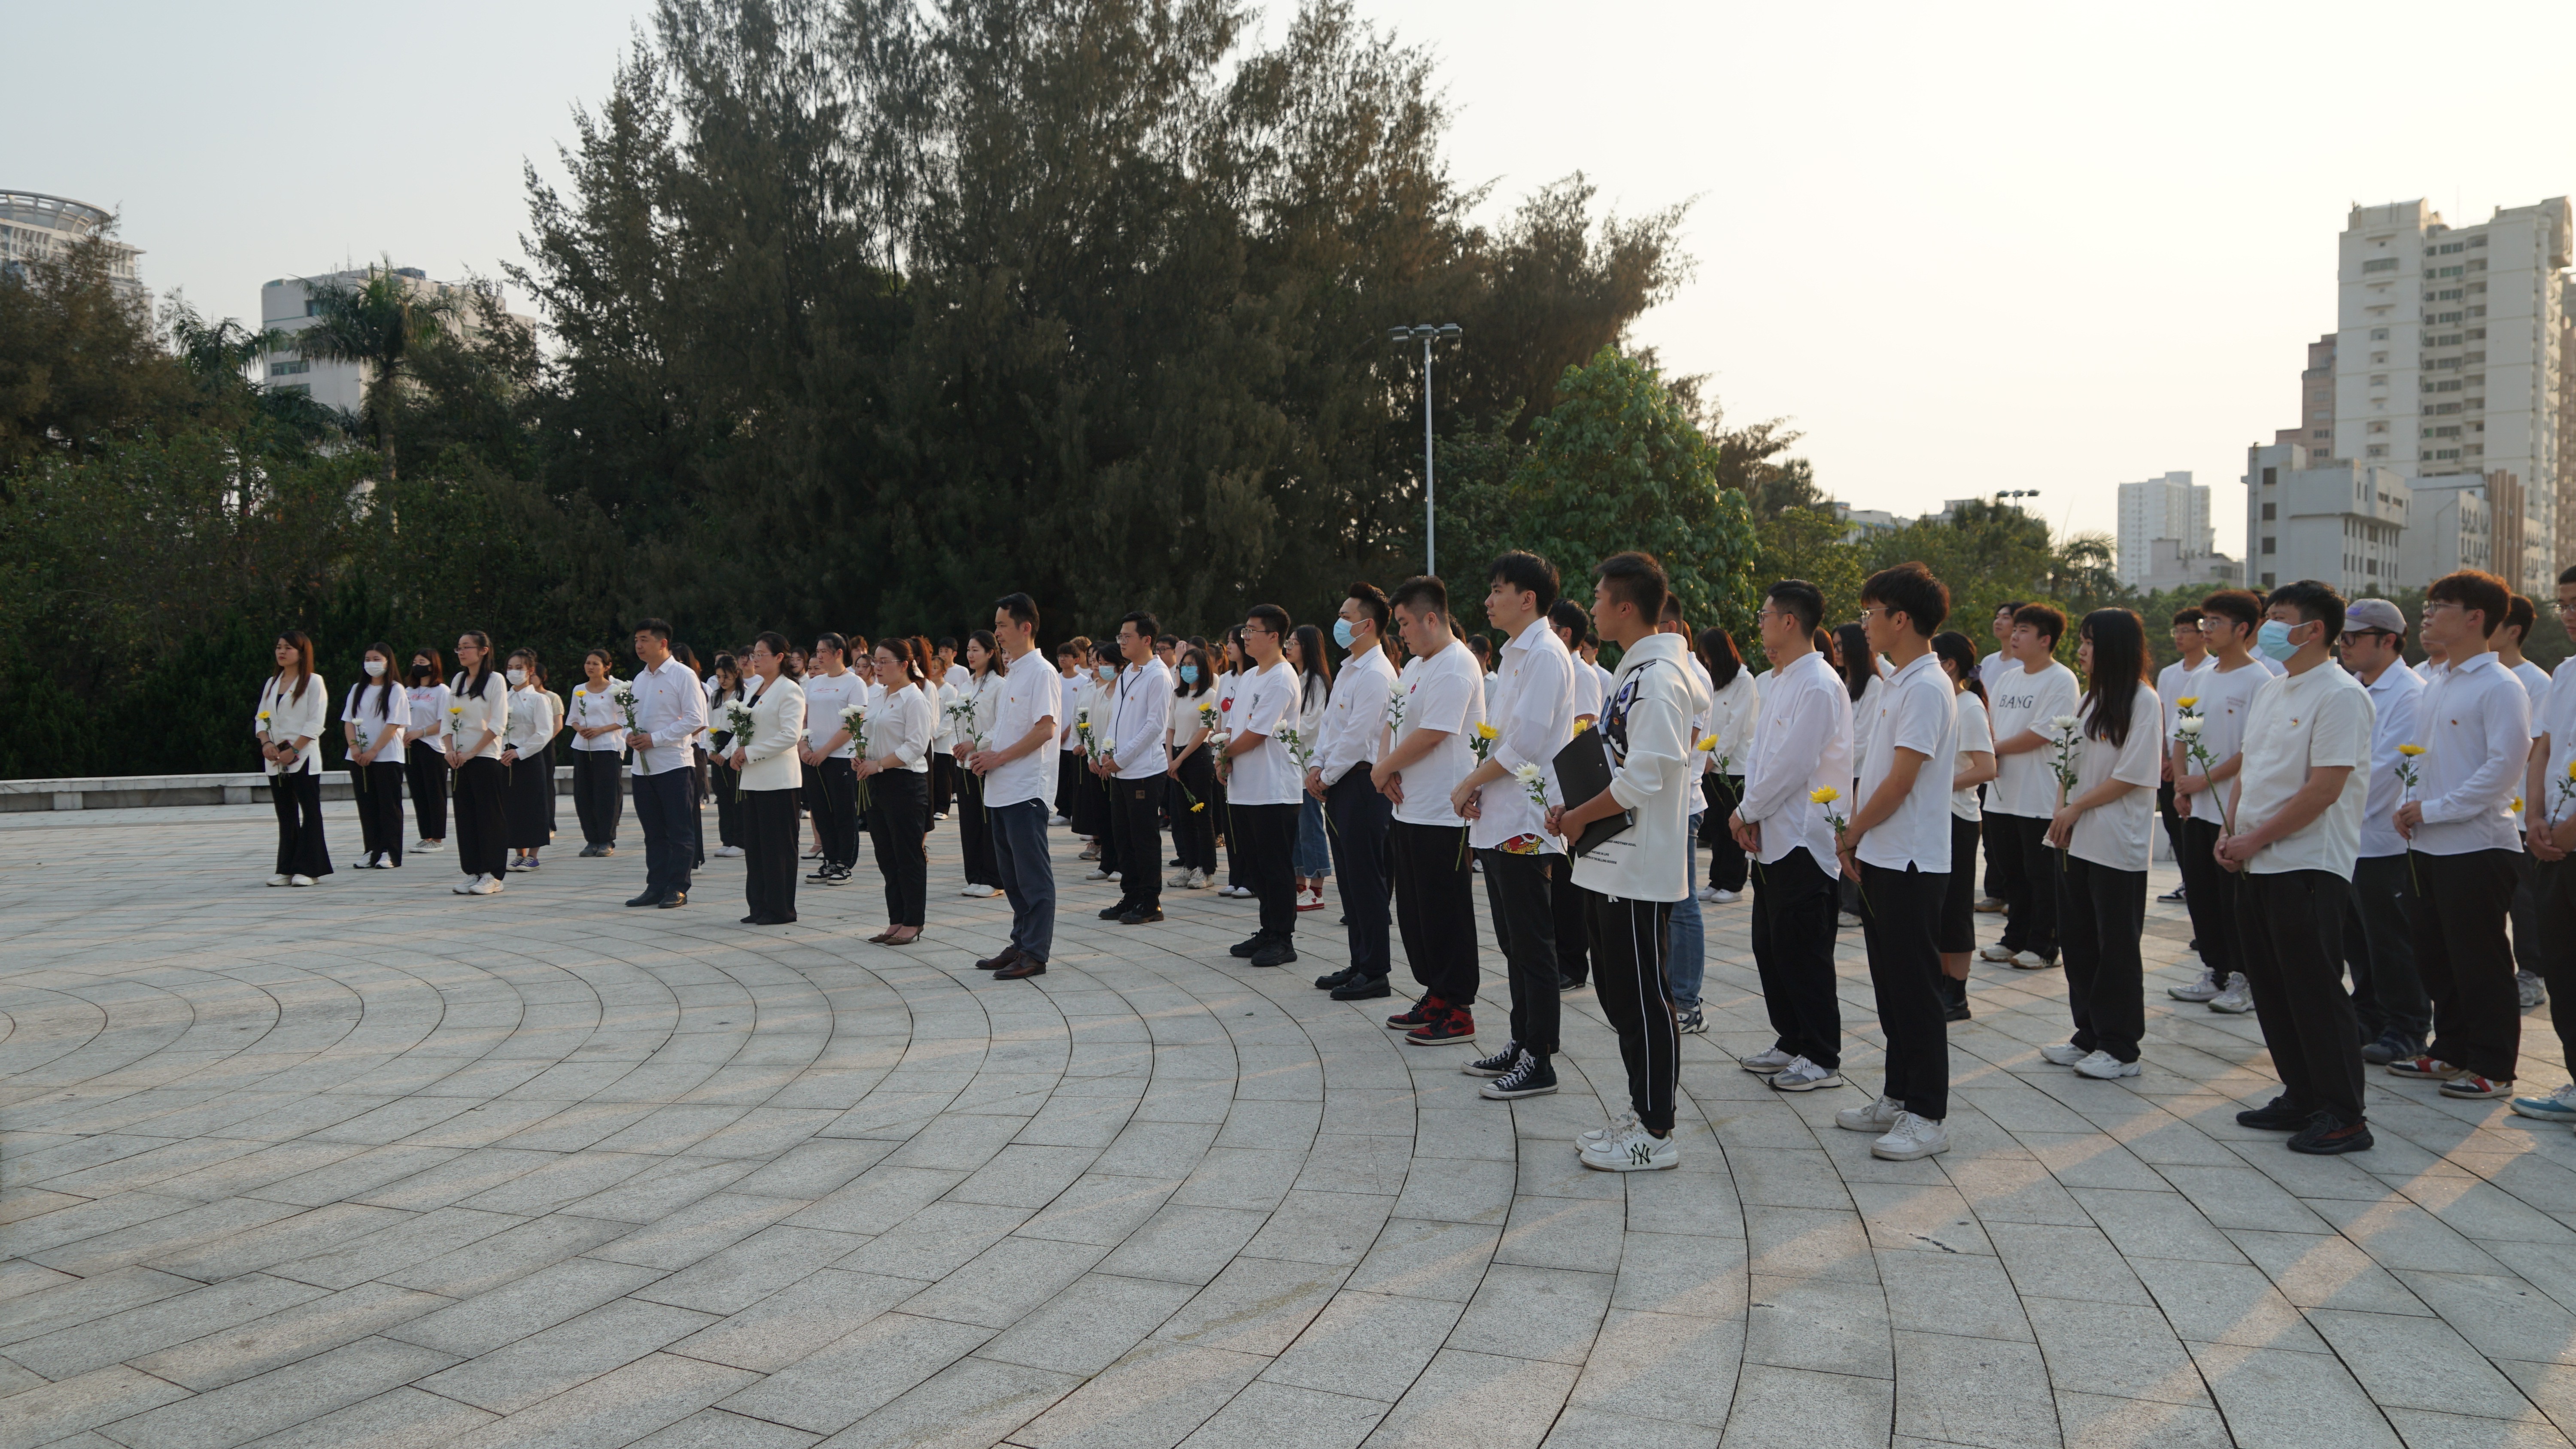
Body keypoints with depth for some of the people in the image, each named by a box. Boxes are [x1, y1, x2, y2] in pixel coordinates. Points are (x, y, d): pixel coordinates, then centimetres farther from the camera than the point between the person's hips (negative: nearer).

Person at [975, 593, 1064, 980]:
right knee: (1011, 874, 14)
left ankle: (1036, 953, -1)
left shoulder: (1041, 673, -11)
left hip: (1026, 789, -9)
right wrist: (986, 753, 6)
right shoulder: (1011, 674, 17)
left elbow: (1045, 729, -18)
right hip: (1001, 790, 9)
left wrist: (998, 758, -15)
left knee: (1033, 875, -5)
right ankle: (1021, 944, 22)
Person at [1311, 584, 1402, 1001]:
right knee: (1349, 878, 14)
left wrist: (1327, 777, -9)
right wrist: (1317, 768, 6)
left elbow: (1357, 737, -18)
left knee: (1367, 881, -4)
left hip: (1363, 784, -10)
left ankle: (1375, 972, 2)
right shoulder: (1348, 669, 17)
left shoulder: (1376, 674, -15)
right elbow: (1329, 724, 20)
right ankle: (1359, 964, 22)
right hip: (1339, 784, 10)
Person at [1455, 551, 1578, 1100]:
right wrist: (1477, 788, 6)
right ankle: (1520, 1043, 24)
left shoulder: (1545, 654, -13)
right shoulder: (1514, 654, 18)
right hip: (1498, 821, 10)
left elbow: (1526, 740, -20)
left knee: (1533, 945, -4)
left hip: (1525, 824, -10)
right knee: (1514, 943, 15)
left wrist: (1470, 784, -11)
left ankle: (1539, 1061, 2)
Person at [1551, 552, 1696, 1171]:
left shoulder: (1658, 678, -17)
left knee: (1644, 998, -2)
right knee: (1616, 992, 16)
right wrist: (1572, 811, 7)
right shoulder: (1631, 672, 15)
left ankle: (1656, 1134, 7)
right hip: (1610, 865, 10)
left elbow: (1642, 778, -25)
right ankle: (1641, 1114, 27)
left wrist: (1579, 817, -12)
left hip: (1640, 870, -10)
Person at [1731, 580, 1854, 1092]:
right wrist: (1752, 813, 1)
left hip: (1804, 840, -10)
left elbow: (1792, 766, -20)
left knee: (1803, 953, -3)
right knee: (1771, 948, 15)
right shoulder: (1775, 682, 15)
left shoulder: (1819, 686, -16)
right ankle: (1790, 1042, 27)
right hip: (1771, 838, 10)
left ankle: (1822, 1059, 7)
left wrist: (1747, 811, -9)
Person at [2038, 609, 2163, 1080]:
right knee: (2077, 939, 12)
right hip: (2077, 840, 8)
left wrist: (2077, 808, -10)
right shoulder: (2090, 698, 14)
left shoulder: (2143, 700, -10)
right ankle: (2089, 1035, 23)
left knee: (2117, 946, 0)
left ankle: (2120, 1048, 8)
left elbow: (2133, 776, -15)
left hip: (2118, 846, -8)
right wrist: (2061, 814, 1)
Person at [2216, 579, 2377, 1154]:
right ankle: (2300, 1097, 26)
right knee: (2271, 987, 14)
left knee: (2315, 992, -3)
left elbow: (2324, 789, -19)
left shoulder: (2339, 695, -13)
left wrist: (2256, 839, -14)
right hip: (2259, 867, 9)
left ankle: (2343, 1117, 7)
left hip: (2310, 865, -9)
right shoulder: (2269, 690, 14)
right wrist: (2233, 832, 5)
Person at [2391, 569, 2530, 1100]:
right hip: (2429, 845, 8)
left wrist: (2434, 809, -17)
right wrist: (2411, 807, 4)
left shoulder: (2501, 687, -12)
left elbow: (2504, 767, -19)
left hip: (2477, 845, -8)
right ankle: (2452, 1051, 27)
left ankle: (2492, 1066, 11)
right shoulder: (2437, 684, 13)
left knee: (2479, 961, 0)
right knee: (2435, 956, 15)